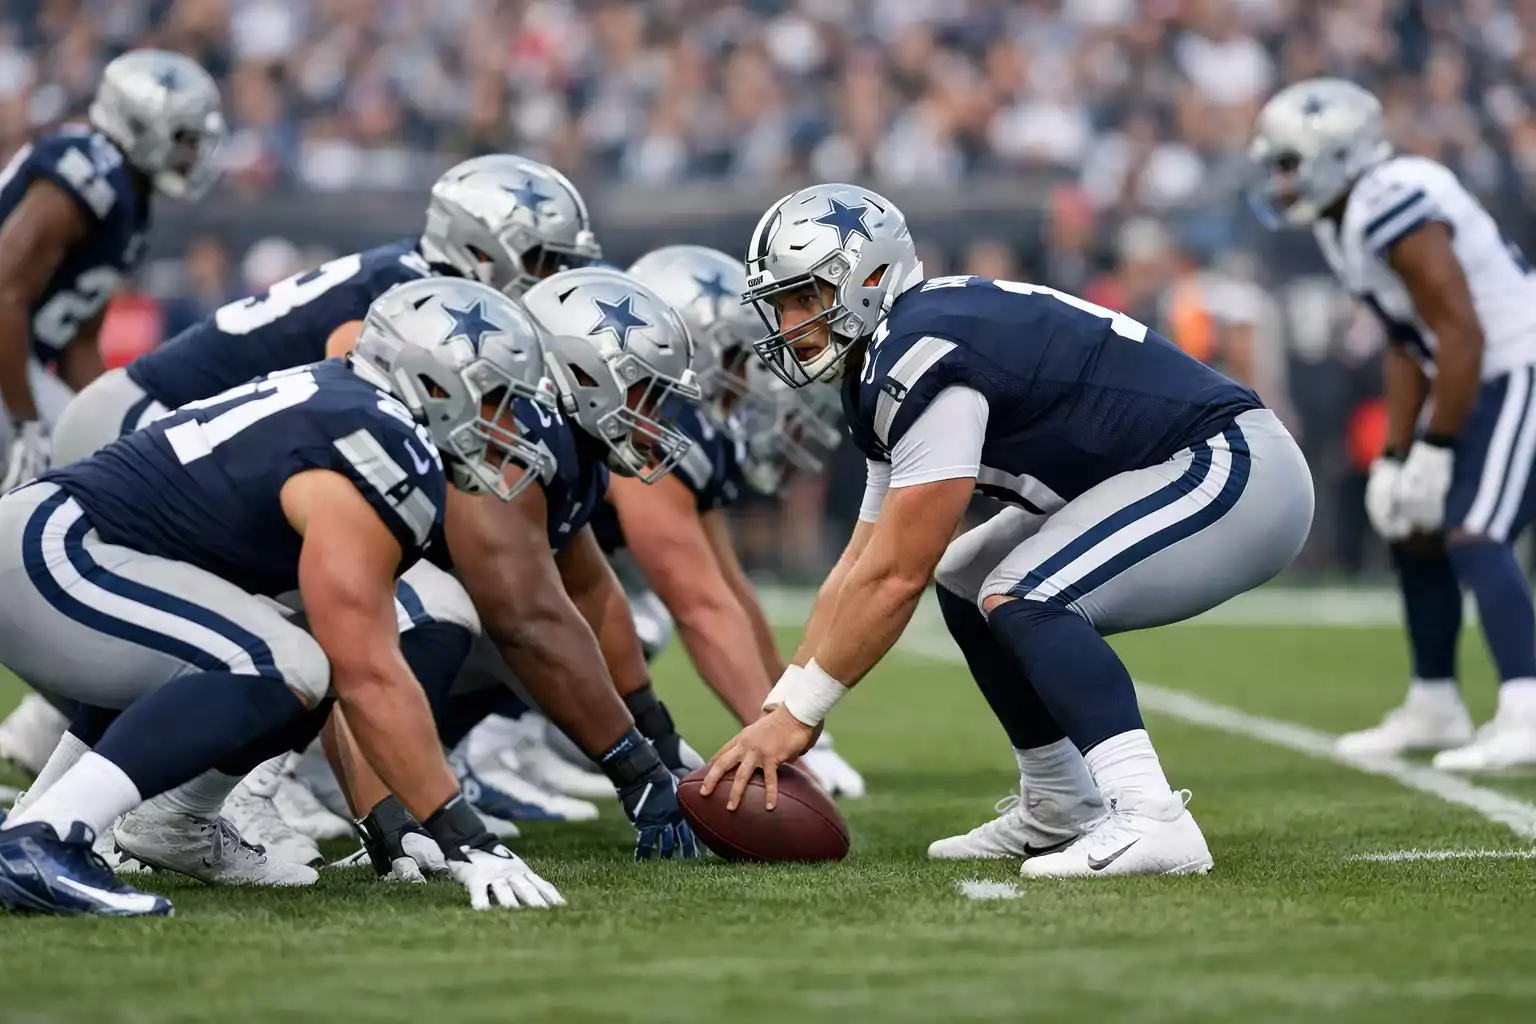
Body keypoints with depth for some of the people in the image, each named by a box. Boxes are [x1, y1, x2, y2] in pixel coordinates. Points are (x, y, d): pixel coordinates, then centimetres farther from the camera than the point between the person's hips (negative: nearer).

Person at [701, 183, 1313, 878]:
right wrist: (778, 711, 7)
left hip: (1233, 473, -11)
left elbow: (894, 577, -19)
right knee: (965, 584, 15)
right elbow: (858, 568, 14)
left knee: (1023, 599, -24)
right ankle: (1062, 813, 21)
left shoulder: (921, 358, -20)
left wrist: (796, 714, -13)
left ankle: (1151, 820, -32)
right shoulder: (891, 366, 12)